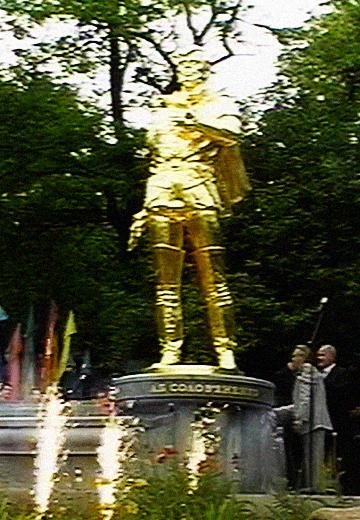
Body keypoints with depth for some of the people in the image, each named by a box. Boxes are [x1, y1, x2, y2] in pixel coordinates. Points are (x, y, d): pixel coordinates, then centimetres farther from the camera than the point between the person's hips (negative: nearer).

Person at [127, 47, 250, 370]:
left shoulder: (218, 106, 14)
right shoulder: (164, 110, 26)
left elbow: (231, 135, -8)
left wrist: (194, 122, -20)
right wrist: (144, 209, 20)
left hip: (200, 193, -4)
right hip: (163, 195, 4)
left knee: (212, 278, -9)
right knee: (167, 280, -2)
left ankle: (225, 350, -10)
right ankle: (170, 351, -3)